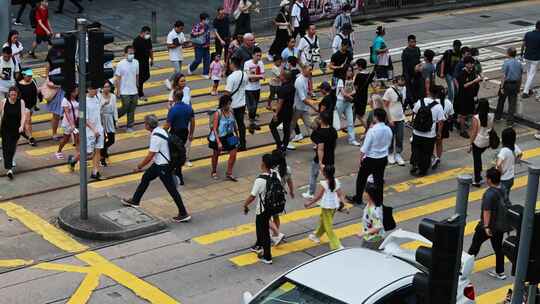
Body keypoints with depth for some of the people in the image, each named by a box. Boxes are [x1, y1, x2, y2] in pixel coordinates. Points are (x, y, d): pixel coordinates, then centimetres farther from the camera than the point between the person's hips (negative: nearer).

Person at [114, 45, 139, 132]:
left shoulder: (136, 62, 3)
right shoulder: (121, 64, -12)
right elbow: (117, 79, -9)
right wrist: (118, 91, -11)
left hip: (134, 91, 5)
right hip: (125, 92, -5)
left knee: (132, 110, 7)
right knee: (125, 108, -2)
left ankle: (129, 126, 17)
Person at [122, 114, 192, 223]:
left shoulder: (156, 137, -26)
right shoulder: (159, 130, 3)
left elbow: (149, 156, -21)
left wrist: (139, 167, -8)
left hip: (163, 166, -10)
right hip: (159, 163, 10)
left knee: (171, 189, -3)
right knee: (145, 178, 22)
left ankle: (184, 214, 3)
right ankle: (135, 201, 38)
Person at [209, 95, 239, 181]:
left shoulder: (231, 110, -9)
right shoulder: (217, 113, -25)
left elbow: (234, 122, 8)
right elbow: (214, 129, -25)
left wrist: (236, 134, 15)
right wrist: (218, 142, -30)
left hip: (229, 136, 5)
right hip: (218, 137, -4)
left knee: (233, 154, -2)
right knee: (216, 154, 16)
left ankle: (229, 173, 12)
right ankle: (214, 172, 38)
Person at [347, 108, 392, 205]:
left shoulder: (372, 130, -24)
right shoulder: (388, 130, -8)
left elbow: (365, 147, -18)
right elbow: (388, 144, 6)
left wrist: (361, 158, -5)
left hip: (371, 159, -5)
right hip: (383, 158, 5)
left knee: (361, 179, 16)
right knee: (379, 180, 15)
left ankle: (358, 199, 30)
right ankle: (379, 201, 21)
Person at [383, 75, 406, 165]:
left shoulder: (403, 90, 1)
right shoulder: (389, 91, -15)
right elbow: (385, 106, -11)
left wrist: (403, 114, 10)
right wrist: (389, 119, -13)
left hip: (401, 119, 5)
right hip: (391, 119, -5)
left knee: (400, 138, 8)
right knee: (391, 138, 7)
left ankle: (398, 155, 18)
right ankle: (390, 155, 22)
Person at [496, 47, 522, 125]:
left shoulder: (506, 63, -14)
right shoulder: (519, 63, 1)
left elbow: (504, 76, -16)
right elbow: (520, 77, 7)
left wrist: (502, 87, -13)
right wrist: (519, 87, 17)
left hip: (507, 84, -4)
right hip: (515, 85, 4)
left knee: (501, 101, 14)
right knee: (512, 102, 7)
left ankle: (497, 116, 27)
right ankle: (510, 120, 8)